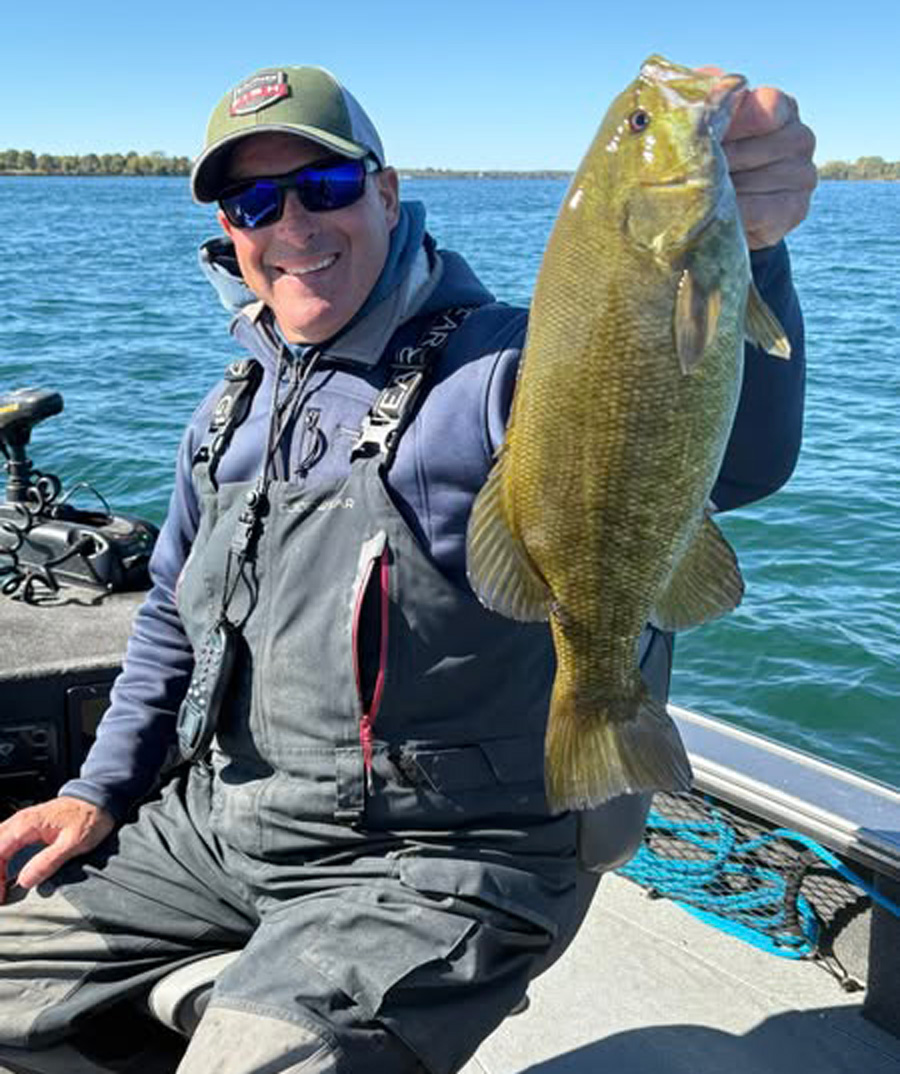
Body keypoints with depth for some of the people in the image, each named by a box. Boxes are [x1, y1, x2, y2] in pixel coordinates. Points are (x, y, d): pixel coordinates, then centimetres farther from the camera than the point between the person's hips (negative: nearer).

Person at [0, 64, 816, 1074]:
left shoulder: (497, 368, -16)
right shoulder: (232, 413, 9)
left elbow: (735, 458, -35)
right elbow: (175, 615, 20)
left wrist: (743, 251, -53)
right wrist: (101, 791, 13)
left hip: (429, 866, -7)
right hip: (215, 825, 7)